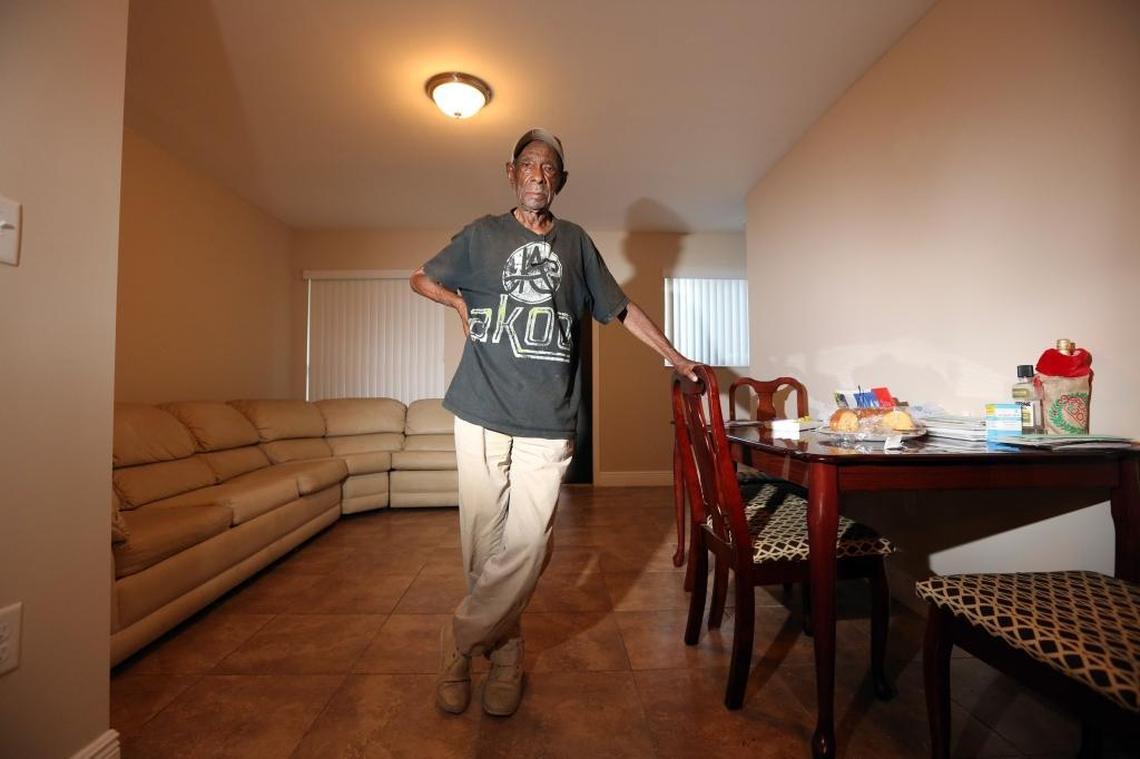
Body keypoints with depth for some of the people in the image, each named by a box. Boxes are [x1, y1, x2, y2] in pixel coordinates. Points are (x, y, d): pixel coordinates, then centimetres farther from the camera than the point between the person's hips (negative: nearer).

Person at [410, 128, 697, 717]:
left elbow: (622, 309, 18)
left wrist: (677, 360, 18)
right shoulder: (482, 234, 13)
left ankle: (460, 640, 21)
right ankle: (503, 652, 27)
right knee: (483, 539, 4)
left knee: (526, 544, -3)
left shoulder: (576, 242, 15)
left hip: (549, 419, 1)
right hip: (483, 410, 0)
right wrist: (462, 303, 5)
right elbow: (421, 279, 23)